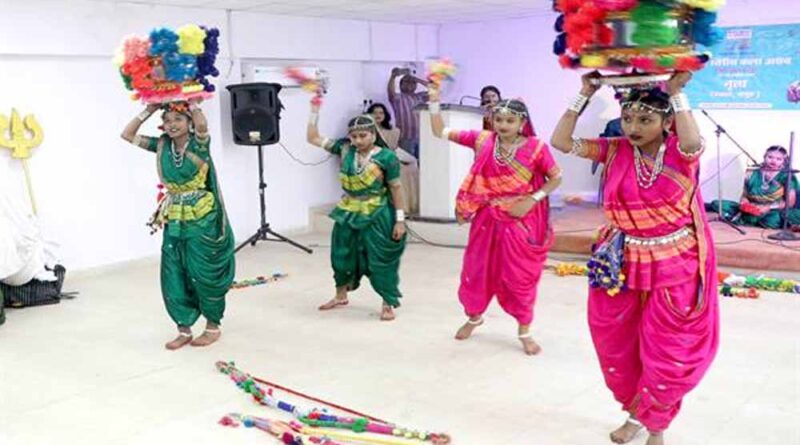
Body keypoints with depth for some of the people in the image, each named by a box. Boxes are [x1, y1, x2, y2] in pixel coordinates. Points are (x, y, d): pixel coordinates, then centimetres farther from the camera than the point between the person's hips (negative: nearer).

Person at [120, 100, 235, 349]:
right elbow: (127, 135, 5)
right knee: (174, 278, 6)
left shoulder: (199, 143, -8)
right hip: (174, 222, 5)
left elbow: (202, 125, -31)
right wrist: (149, 110, 0)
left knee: (204, 274, 3)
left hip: (203, 221, -5)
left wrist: (191, 102, -18)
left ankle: (213, 327, 20)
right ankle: (184, 330, 18)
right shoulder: (162, 146, 5)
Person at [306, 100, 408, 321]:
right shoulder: (345, 149, -2)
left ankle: (388, 305, 15)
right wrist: (315, 111, -3)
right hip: (349, 214, 5)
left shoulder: (386, 157, -13)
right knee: (342, 255, 18)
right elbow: (313, 139, 4)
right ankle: (341, 296, 40)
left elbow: (396, 188, -10)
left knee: (380, 261, 0)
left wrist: (400, 219, -12)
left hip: (377, 216, -5)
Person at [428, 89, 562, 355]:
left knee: (520, 275, 4)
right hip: (488, 218, 3)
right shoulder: (482, 140, -3)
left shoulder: (535, 147, -10)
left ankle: (524, 332, 20)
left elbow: (556, 177, -3)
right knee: (478, 269, 14)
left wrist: (533, 199, -14)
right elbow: (440, 132, 1)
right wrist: (434, 103, -11)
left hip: (521, 220, -3)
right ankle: (474, 316, 39)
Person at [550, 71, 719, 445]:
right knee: (618, 346, 15)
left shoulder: (682, 152, -10)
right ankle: (635, 412, 41)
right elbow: (561, 141, -11)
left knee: (670, 353, 6)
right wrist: (584, 95, -15)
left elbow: (693, 141, -36)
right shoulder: (616, 150, -4)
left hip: (676, 265, -3)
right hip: (623, 264, 3)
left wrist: (677, 92, -29)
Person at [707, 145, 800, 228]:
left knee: (774, 219, -43)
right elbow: (744, 196, 13)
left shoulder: (787, 177, -1)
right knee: (717, 204, -11)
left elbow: (790, 203, -4)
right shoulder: (752, 174, 8)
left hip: (772, 213, -3)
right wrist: (745, 203, -11)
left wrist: (769, 207, -18)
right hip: (751, 211, 4)